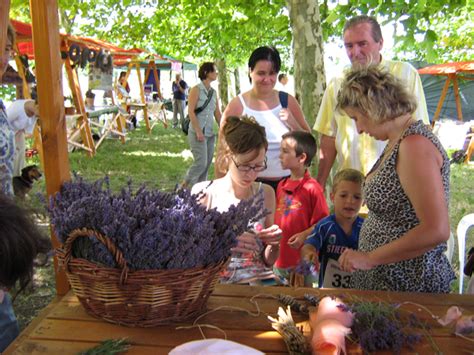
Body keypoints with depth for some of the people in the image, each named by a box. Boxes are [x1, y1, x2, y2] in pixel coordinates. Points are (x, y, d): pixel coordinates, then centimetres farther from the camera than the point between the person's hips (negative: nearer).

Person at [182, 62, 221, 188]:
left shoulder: (213, 92, 13)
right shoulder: (196, 89, -5)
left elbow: (217, 114, 14)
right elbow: (190, 111, -11)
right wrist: (198, 131, -17)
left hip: (210, 134, 7)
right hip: (197, 133, -7)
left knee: (207, 164, 7)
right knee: (201, 162, -12)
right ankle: (184, 186, 6)